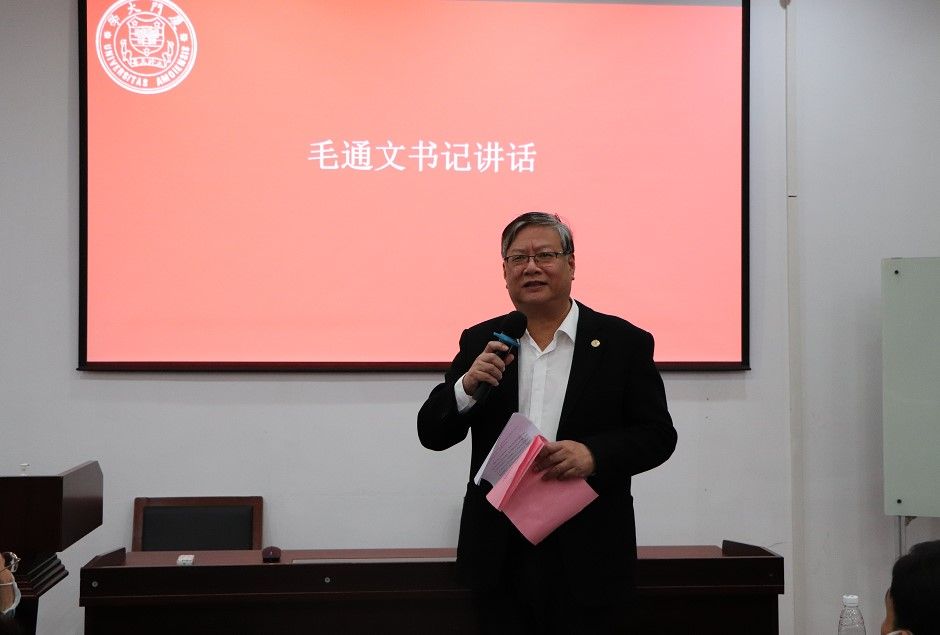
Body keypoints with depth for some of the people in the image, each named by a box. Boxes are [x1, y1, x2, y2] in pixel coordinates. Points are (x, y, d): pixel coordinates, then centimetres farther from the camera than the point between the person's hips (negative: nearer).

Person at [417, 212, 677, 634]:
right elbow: (432, 435, 5)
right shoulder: (481, 343, 7)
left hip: (589, 557, -2)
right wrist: (466, 385, -15)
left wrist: (593, 455, -20)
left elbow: (658, 435, -1)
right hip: (500, 559, 2)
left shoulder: (622, 342, 0)